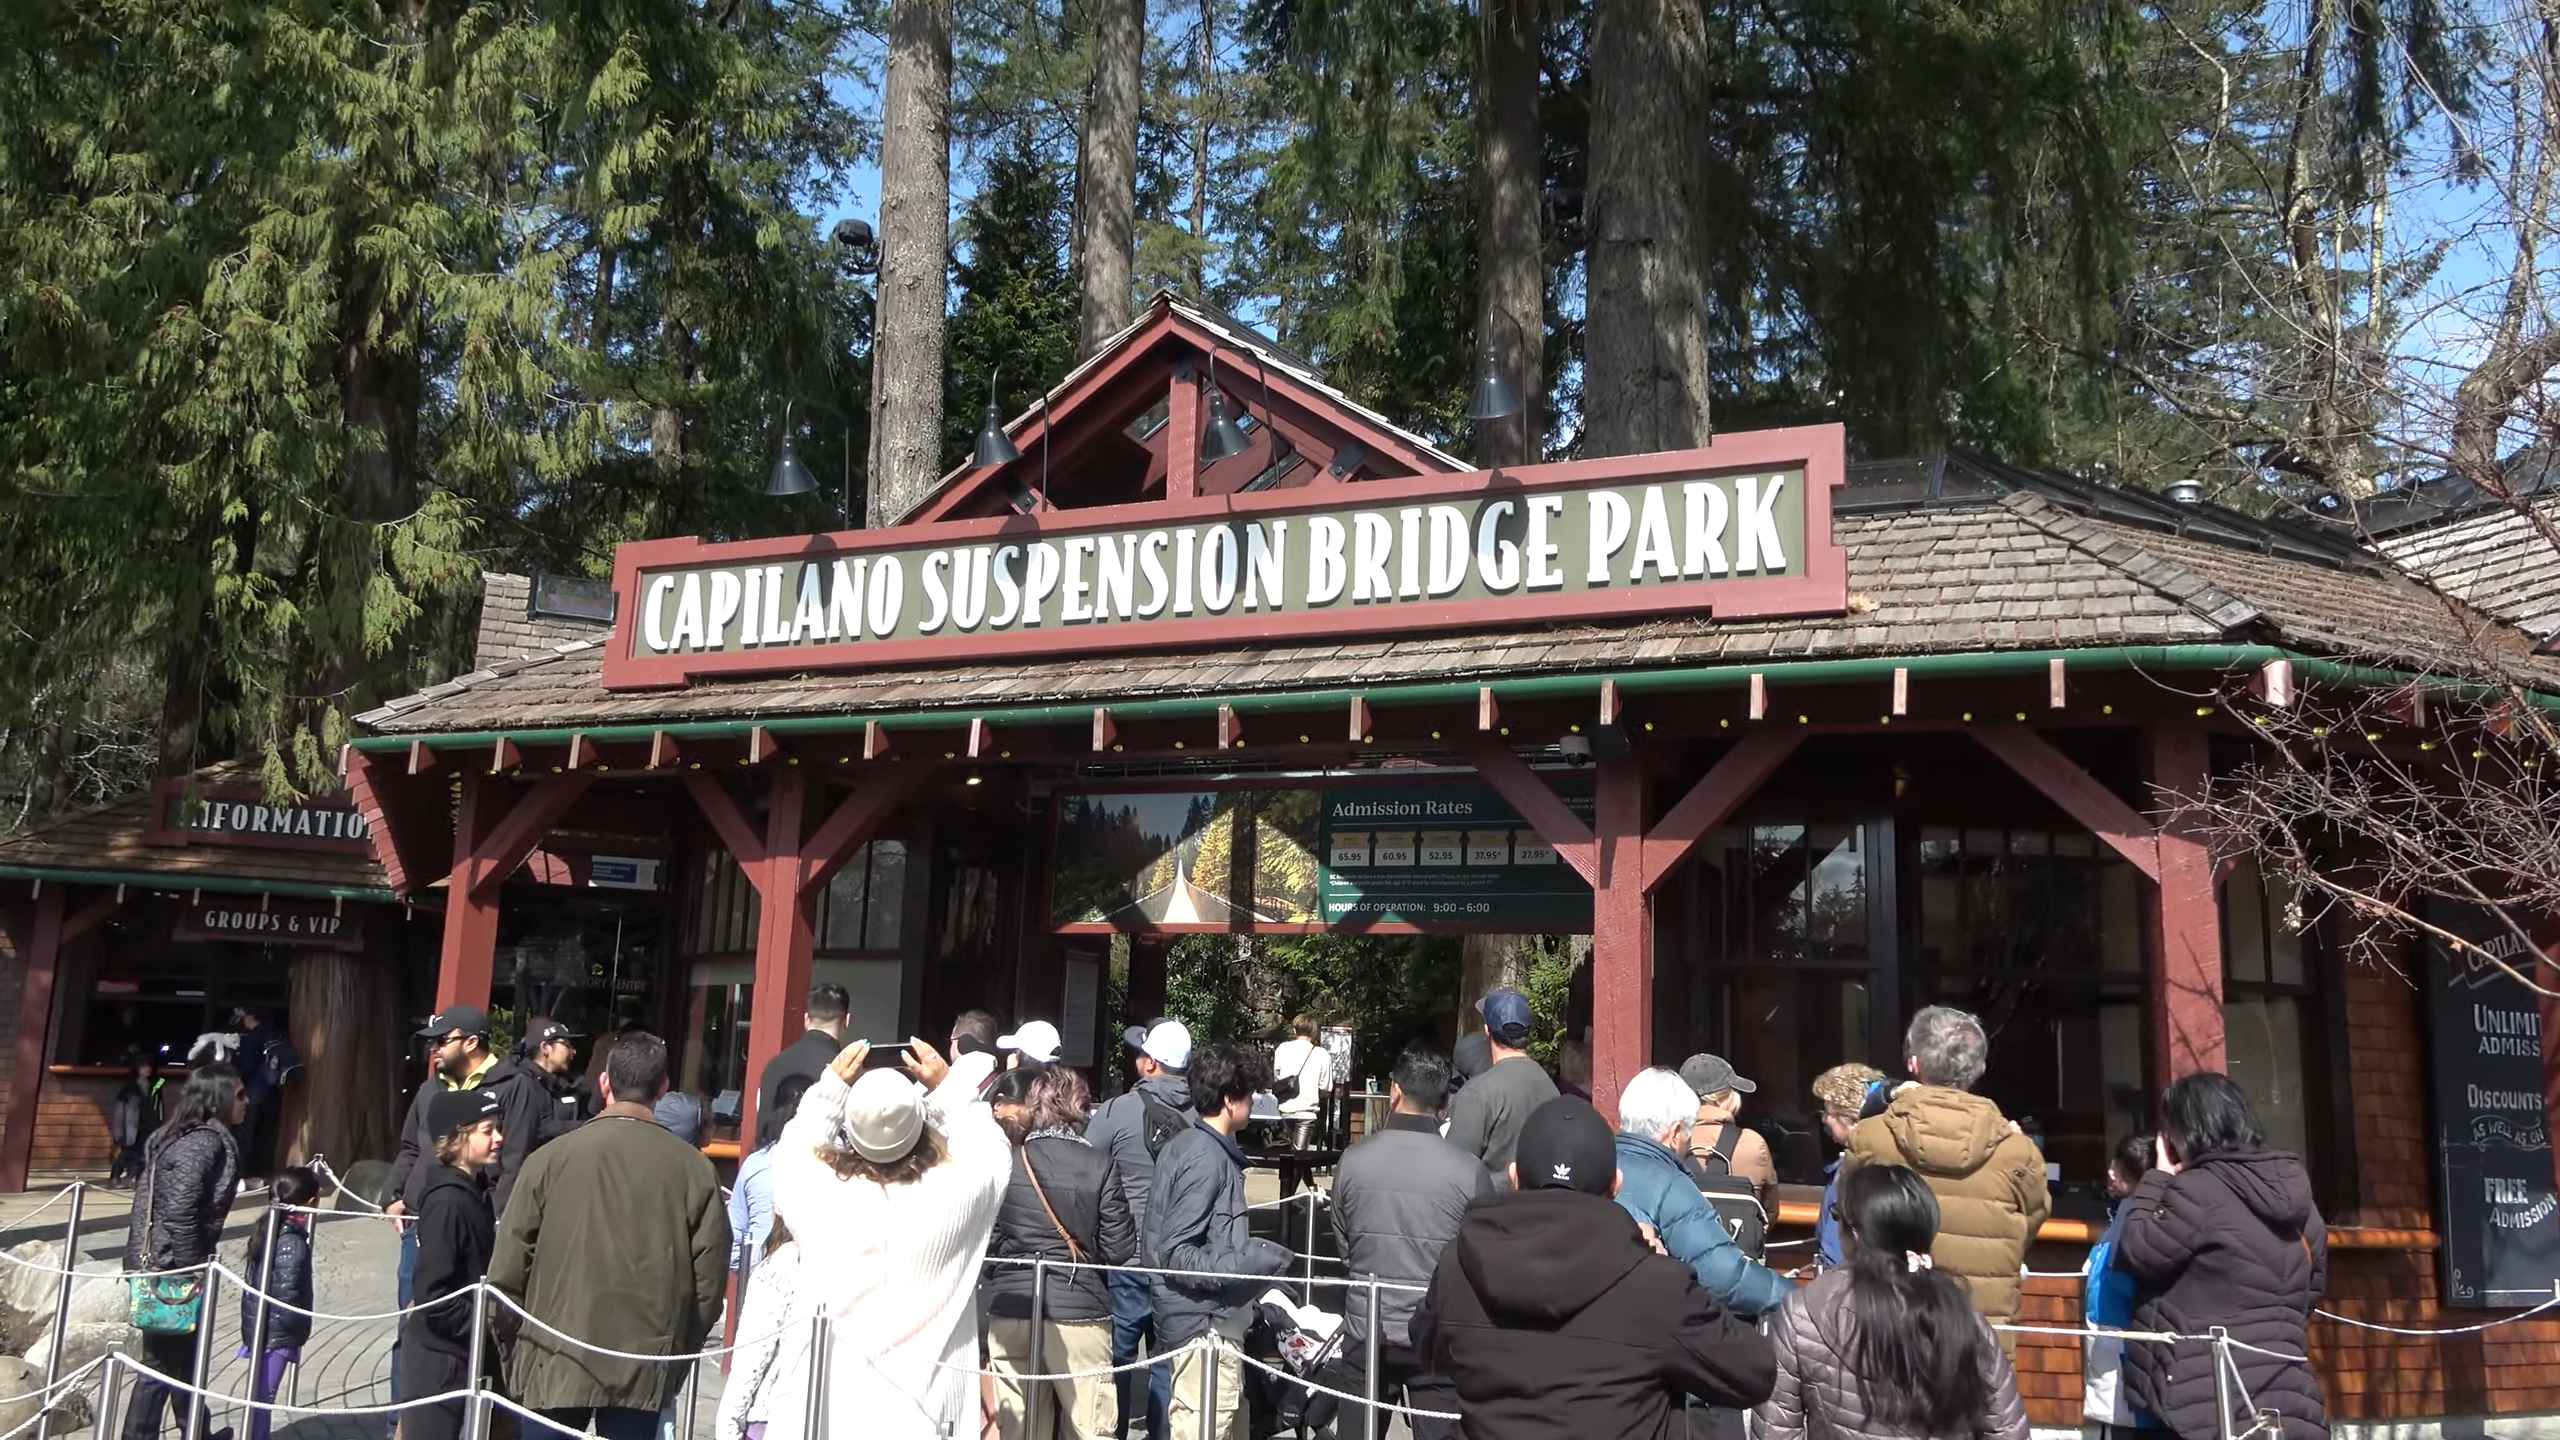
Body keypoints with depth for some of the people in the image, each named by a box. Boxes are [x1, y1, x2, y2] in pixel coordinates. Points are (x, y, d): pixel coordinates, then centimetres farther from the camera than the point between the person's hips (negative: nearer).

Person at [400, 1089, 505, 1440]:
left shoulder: (476, 1193, 8)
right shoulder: (447, 1202, -19)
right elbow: (434, 1296, -22)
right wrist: (487, 1327, -16)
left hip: (467, 1355, 9)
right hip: (438, 1359, -9)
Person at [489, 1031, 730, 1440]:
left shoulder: (552, 1157, -5)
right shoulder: (693, 1168, -3)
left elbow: (510, 1264, -2)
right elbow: (709, 1273, -1)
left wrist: (508, 1347, 11)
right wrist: (680, 1349, 12)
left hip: (557, 1361, 0)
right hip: (644, 1367, 0)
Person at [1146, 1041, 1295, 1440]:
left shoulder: (1184, 1145, 10)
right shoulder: (1207, 1158, -18)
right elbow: (1176, 1254, -21)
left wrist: (1248, 1248, 19)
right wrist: (1251, 1262, -22)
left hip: (1207, 1321, 10)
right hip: (1205, 1324, -10)